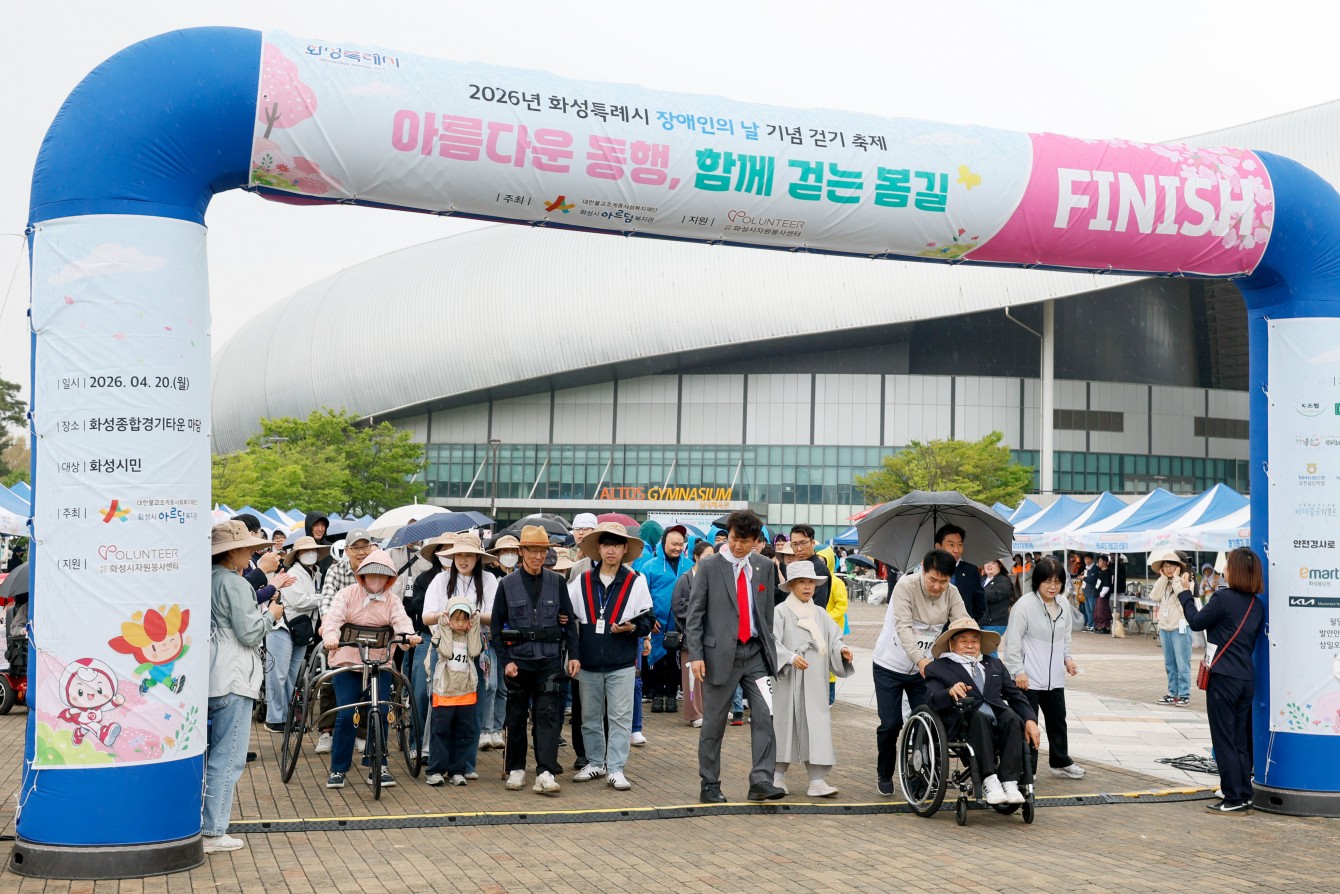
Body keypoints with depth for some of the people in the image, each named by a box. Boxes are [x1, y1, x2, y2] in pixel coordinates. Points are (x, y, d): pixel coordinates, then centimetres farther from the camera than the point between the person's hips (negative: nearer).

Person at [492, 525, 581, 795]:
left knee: (548, 714, -8)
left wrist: (573, 655, -2)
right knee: (516, 716, 8)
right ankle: (516, 769, 21)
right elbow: (497, 627, 2)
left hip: (550, 659, 0)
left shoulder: (557, 582, 4)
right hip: (518, 659, 0)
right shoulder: (507, 584, 1)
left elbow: (569, 621, 7)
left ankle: (545, 773, -10)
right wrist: (505, 660, -7)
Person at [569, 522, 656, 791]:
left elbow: (648, 619, 3)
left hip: (621, 664, -3)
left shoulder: (636, 582, 0)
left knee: (620, 717, -2)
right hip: (589, 663, 3)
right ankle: (595, 763, 24)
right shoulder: (582, 581, 6)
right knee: (590, 716, 11)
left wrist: (633, 627, -16)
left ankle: (616, 769, 4)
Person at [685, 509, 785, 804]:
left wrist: (768, 646, 11)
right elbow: (694, 613, -3)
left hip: (755, 652, 3)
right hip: (720, 654, -3)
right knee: (714, 723, 4)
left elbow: (767, 611, 14)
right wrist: (695, 655, -10)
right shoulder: (709, 567, -2)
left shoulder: (764, 567, 8)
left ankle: (761, 782, -7)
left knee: (765, 716, -9)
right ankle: (709, 785, 15)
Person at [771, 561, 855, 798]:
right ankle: (778, 776, 17)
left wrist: (841, 650, -12)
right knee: (785, 724, 3)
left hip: (816, 682, 4)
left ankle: (817, 780, -1)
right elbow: (773, 643, -12)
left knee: (818, 725, -2)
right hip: (789, 681, -4)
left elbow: (834, 639, 9)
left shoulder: (820, 614, 14)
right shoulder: (781, 612, -2)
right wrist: (791, 657, -28)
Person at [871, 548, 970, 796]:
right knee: (891, 724, -3)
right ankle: (884, 774, 20)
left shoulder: (951, 594, -8)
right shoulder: (906, 586, -22)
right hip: (890, 666, -4)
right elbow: (903, 627, -32)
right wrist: (919, 659, -46)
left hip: (923, 667, 4)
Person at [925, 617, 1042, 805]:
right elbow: (932, 700, -2)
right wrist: (950, 692, -23)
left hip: (997, 723, 4)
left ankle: (1009, 783, -34)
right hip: (963, 724, -3)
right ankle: (989, 781, -39)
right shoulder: (937, 668, 15)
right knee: (979, 716, -34)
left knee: (1012, 718, -28)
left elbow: (1015, 696, 20)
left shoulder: (994, 665, 30)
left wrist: (1030, 720, 2)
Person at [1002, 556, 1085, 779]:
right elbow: (1013, 641, -14)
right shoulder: (1025, 605, -15)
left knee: (1058, 720, 18)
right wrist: (1018, 671, -16)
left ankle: (1060, 762, 34)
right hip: (1029, 677, -7)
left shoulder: (1064, 604, 6)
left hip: (1055, 677, 7)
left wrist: (1067, 658, 6)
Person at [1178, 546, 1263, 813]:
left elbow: (1196, 622, -3)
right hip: (1247, 677, 7)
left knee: (1224, 740, -1)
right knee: (1241, 740, 14)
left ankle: (1234, 799, 0)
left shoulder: (1224, 598, -14)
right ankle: (1245, 796, 17)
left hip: (1223, 678, -7)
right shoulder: (1256, 605, 9)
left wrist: (1186, 592, 7)